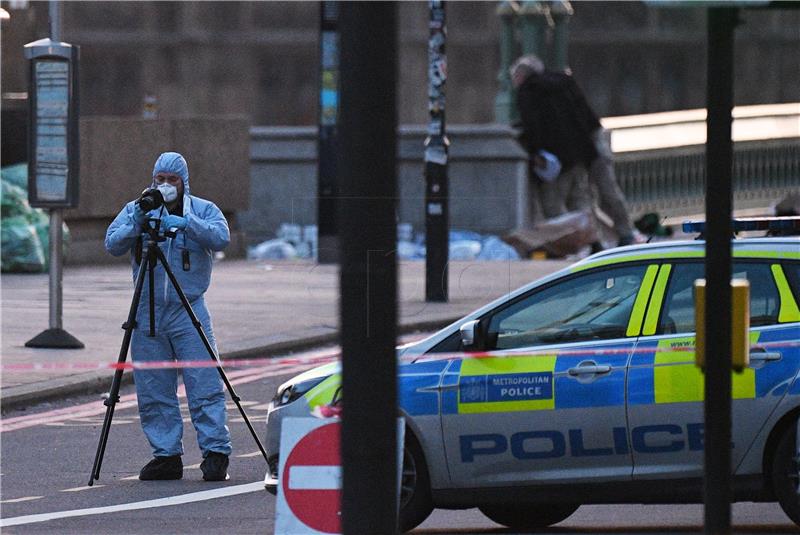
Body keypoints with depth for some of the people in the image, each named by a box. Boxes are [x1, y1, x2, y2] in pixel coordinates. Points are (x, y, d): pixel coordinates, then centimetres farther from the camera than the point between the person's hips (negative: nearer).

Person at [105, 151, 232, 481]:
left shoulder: (202, 210, 4)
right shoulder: (135, 209, 9)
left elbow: (221, 238, -13)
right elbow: (112, 245, -3)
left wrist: (185, 223, -26)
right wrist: (136, 224, -21)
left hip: (189, 310, -3)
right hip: (147, 313, 3)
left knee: (205, 386, -9)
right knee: (153, 392, 3)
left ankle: (216, 451, -6)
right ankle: (166, 456, 10)